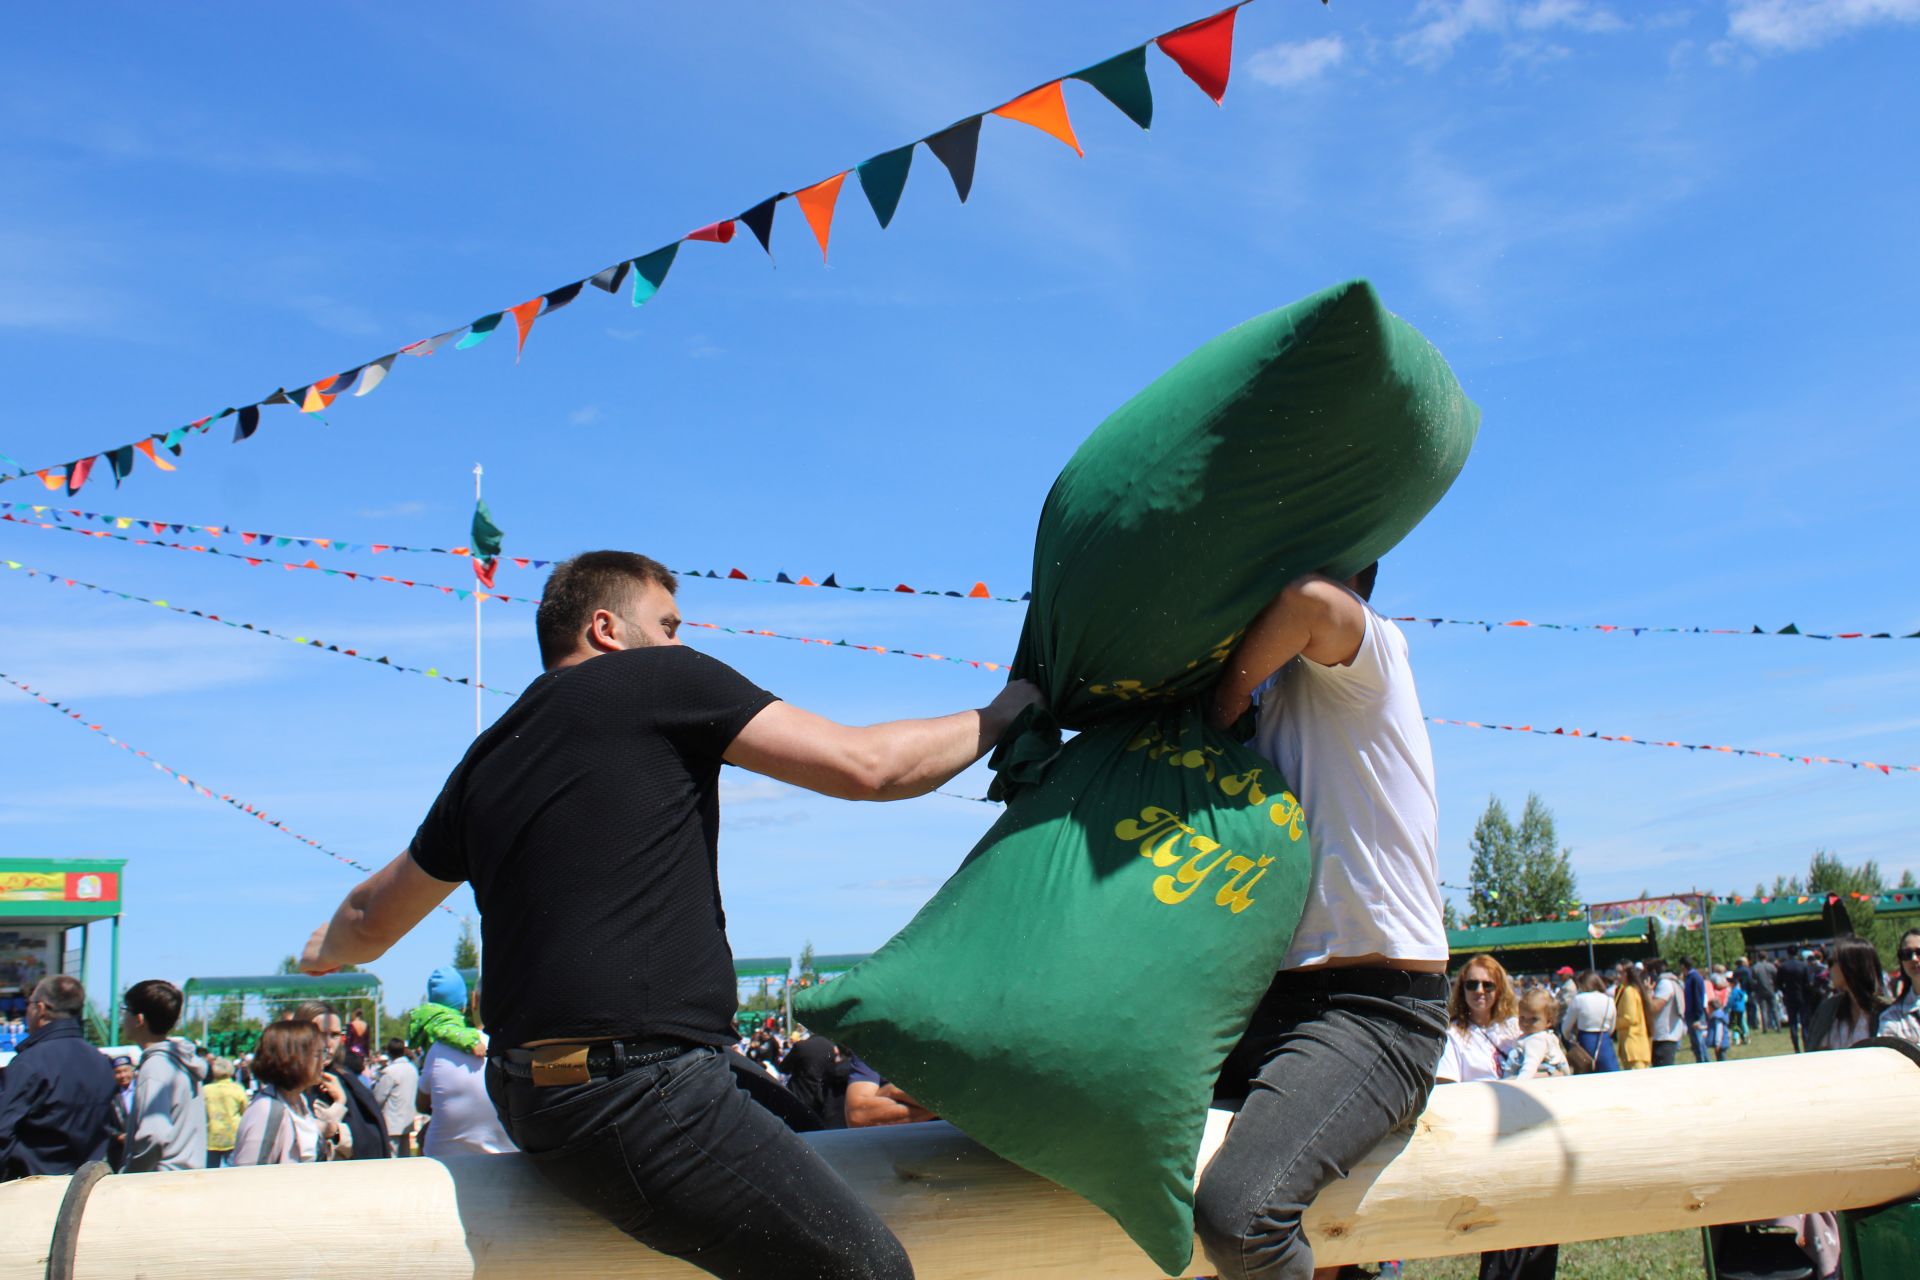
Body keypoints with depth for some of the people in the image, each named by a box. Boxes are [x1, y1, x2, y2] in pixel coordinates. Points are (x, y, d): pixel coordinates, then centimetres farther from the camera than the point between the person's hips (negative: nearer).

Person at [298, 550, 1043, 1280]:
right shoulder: (660, 678, -1)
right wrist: (999, 717, 11)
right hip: (641, 1097, -9)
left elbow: (371, 920, 31)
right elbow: (865, 766, -5)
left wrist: (325, 950, 54)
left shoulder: (485, 761, 18)